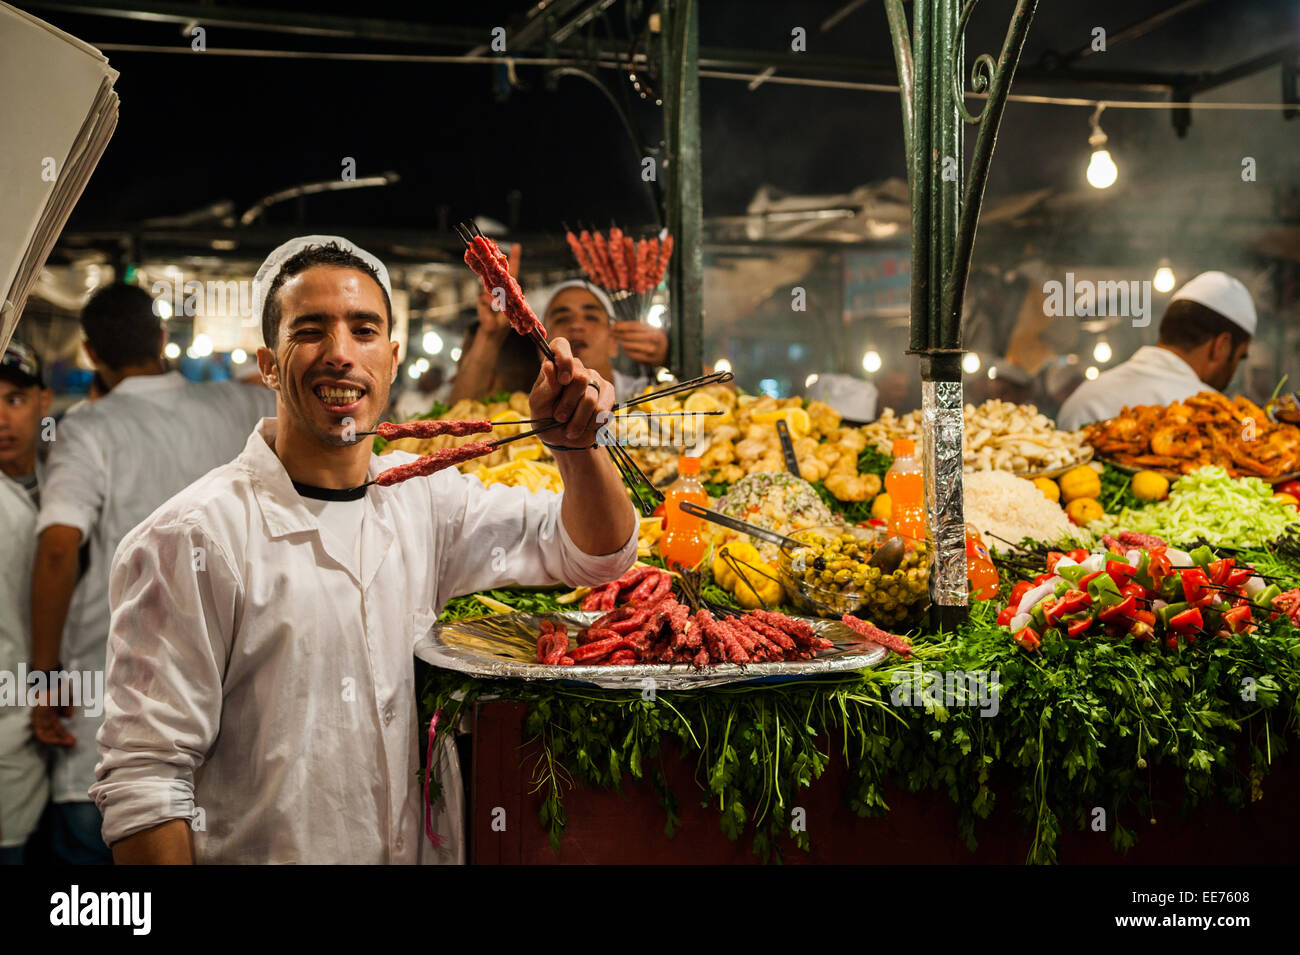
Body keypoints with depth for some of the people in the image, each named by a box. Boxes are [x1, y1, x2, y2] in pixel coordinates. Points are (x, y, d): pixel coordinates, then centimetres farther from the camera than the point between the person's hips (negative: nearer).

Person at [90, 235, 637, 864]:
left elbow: (595, 551, 5)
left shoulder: (425, 495, 0)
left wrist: (575, 445, -12)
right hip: (268, 856, -5)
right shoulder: (191, 539, -16)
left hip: (433, 849, 5)